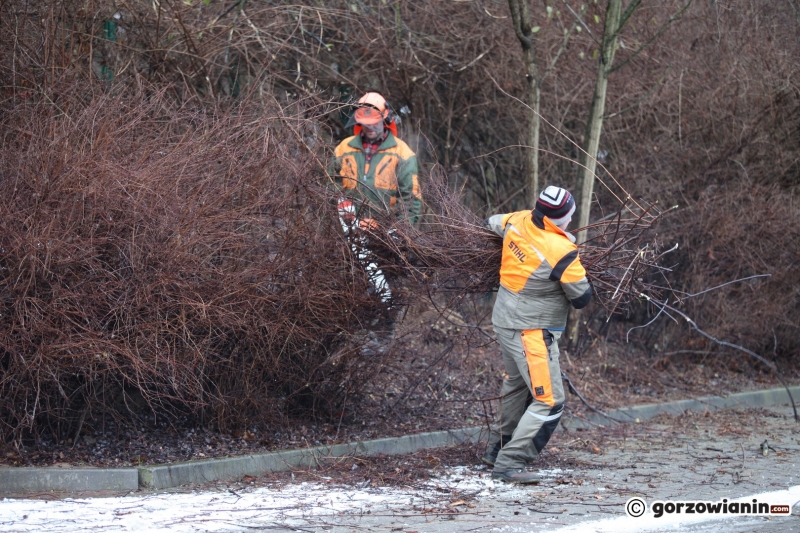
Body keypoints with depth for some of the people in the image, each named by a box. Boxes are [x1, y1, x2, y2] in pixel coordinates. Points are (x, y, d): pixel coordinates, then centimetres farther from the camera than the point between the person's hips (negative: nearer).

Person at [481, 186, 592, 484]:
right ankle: (508, 464, -11)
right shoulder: (562, 253, -24)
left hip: (505, 322, 9)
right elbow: (582, 299, -13)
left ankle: (496, 450, 41)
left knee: (517, 386, 29)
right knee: (549, 402, -7)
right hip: (532, 332, -9)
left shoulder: (517, 221, -5)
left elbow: (490, 224, 19)